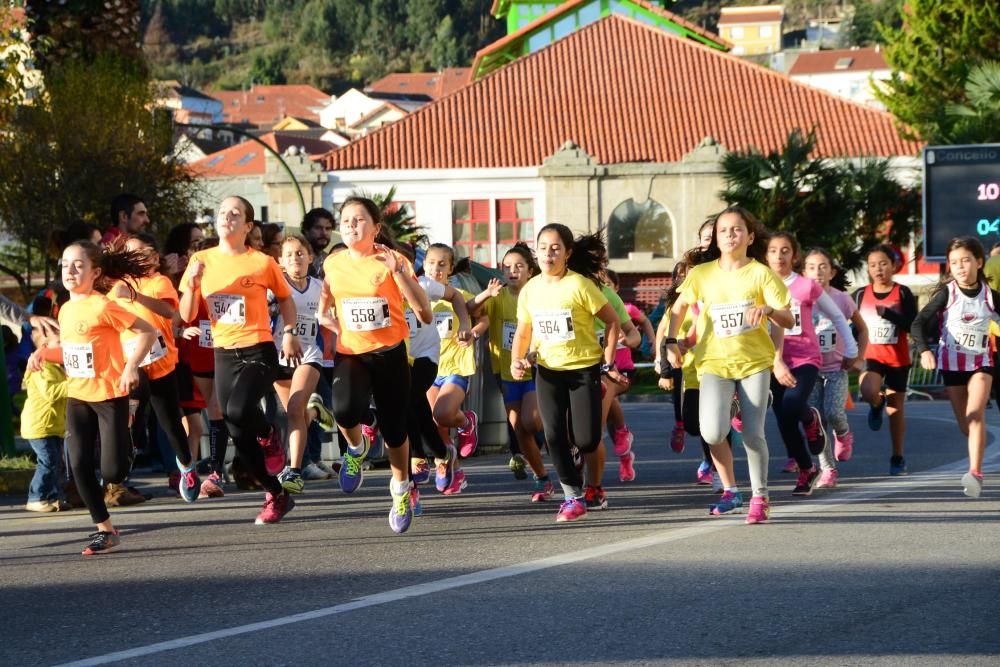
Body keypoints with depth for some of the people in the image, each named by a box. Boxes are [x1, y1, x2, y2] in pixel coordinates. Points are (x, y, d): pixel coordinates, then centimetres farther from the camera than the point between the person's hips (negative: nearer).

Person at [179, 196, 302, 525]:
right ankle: (276, 495, 20)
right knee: (239, 435, 5)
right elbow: (187, 316, 3)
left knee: (238, 412, -30)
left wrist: (289, 332, 0)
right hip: (224, 354, 4)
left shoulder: (262, 262, -4)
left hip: (258, 350, -4)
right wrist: (193, 283, -12)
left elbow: (285, 298, 13)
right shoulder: (202, 260, 4)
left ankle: (269, 436, 3)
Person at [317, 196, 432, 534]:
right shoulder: (333, 264, 3)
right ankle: (356, 447, 7)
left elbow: (424, 312, -17)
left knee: (394, 429, 4)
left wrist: (398, 271, -24)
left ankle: (401, 489, 32)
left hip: (389, 354, -2)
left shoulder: (391, 261, -8)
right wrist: (326, 317, 2)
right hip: (349, 354, 2)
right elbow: (325, 303, 24)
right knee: (345, 410, -28)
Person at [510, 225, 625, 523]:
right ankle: (574, 496, 7)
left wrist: (608, 362, -8)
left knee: (586, 439, -6)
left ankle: (594, 488, 22)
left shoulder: (580, 285, -13)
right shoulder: (530, 290, 2)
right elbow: (523, 331, 13)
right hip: (548, 371, 4)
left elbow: (613, 322, -6)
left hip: (584, 368, -4)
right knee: (555, 436, -8)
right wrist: (517, 360, -5)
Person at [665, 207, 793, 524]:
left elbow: (789, 321, -7)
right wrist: (671, 342, 7)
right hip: (714, 362, 1)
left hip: (754, 361, -1)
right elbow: (680, 305, 19)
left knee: (753, 433, -4)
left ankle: (760, 497, 17)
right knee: (713, 432, -17)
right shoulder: (701, 274, 1)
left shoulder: (761, 274, -4)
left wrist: (768, 309, -28)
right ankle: (730, 491, 8)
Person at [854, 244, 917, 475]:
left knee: (896, 409, 4)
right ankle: (877, 404, 10)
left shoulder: (903, 293, -3)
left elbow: (913, 326, -11)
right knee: (868, 392, -28)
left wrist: (888, 313, -22)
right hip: (871, 355, 1)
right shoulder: (861, 295, 5)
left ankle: (898, 458, 16)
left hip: (898, 358, -1)